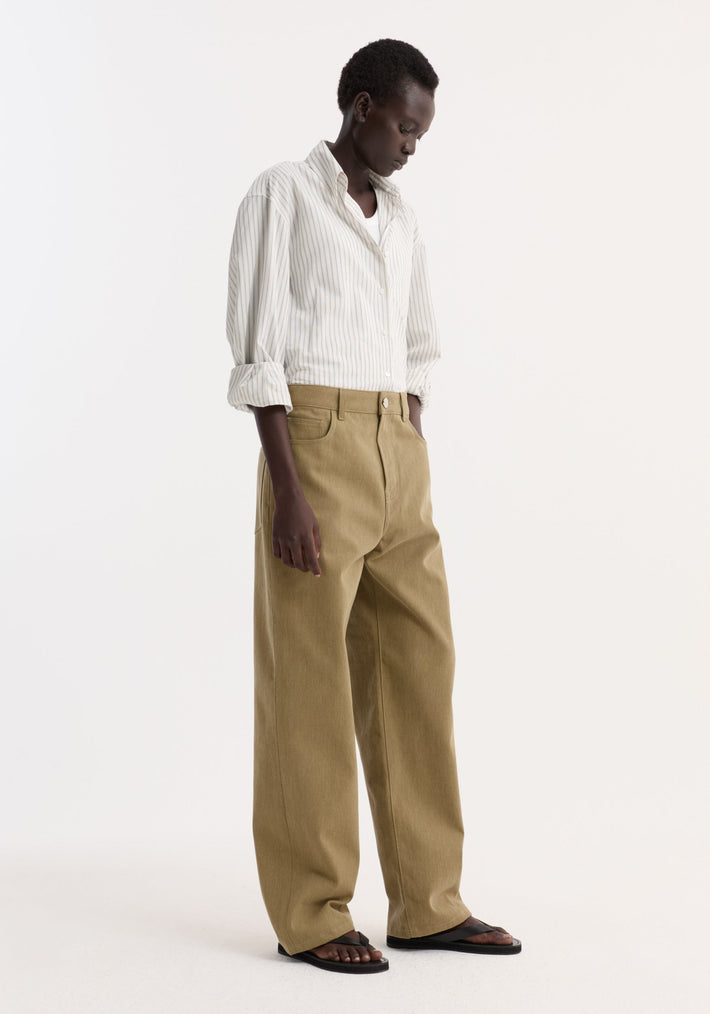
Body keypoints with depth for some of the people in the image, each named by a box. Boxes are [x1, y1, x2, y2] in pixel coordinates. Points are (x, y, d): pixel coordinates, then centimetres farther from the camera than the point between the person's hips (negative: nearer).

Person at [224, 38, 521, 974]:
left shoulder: (403, 221, 20)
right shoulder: (278, 193, -2)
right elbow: (256, 349, -10)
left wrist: (410, 477, 16)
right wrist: (287, 492, -17)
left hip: (398, 458, 7)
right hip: (314, 448, -7)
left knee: (416, 665, 4)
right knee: (311, 676, -3)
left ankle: (427, 903, 12)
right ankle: (310, 913, 7)